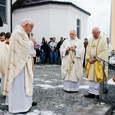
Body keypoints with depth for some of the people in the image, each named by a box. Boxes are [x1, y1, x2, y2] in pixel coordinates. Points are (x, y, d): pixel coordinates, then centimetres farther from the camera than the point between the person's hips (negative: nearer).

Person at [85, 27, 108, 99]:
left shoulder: (103, 40, -3)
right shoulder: (91, 41, 14)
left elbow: (104, 51, -11)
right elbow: (88, 51, 13)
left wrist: (95, 59, -16)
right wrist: (89, 59, -4)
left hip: (99, 63, -5)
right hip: (91, 63, 5)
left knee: (98, 78, -4)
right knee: (91, 78, 6)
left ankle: (98, 94, 4)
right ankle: (91, 93, 12)